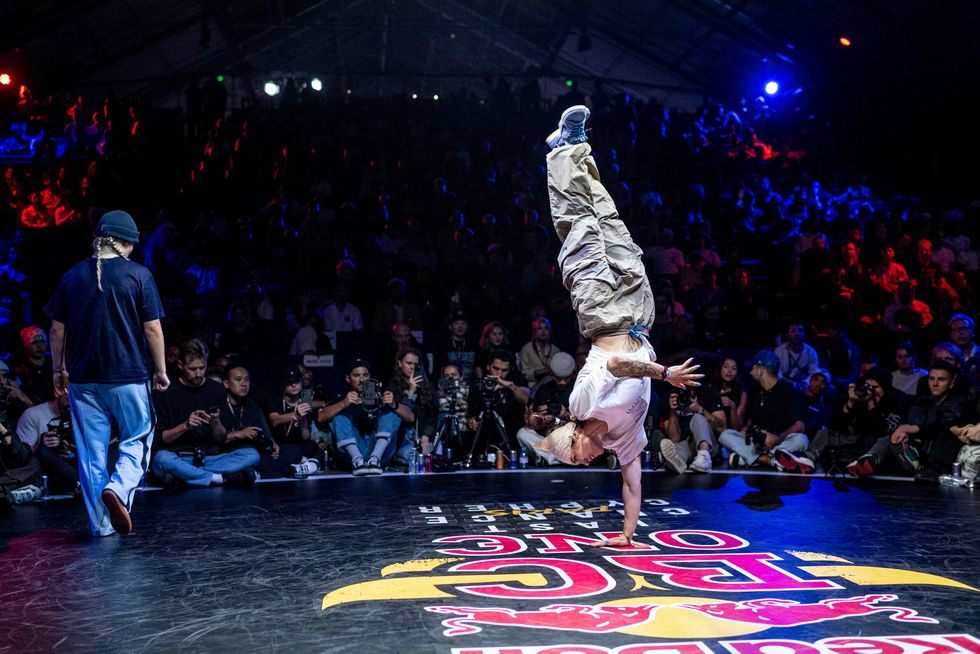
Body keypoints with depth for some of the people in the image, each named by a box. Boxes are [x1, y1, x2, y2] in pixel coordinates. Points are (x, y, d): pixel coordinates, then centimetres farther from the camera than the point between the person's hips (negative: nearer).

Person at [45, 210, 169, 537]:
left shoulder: (72, 276, 5)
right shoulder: (138, 275, -6)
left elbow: (57, 329, 7)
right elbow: (152, 329, -7)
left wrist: (58, 369, 18)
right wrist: (161, 370, 3)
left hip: (83, 377, 3)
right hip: (129, 375, -3)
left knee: (91, 450, 9)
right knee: (138, 438, 11)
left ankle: (101, 524, 13)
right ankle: (119, 487, -16)